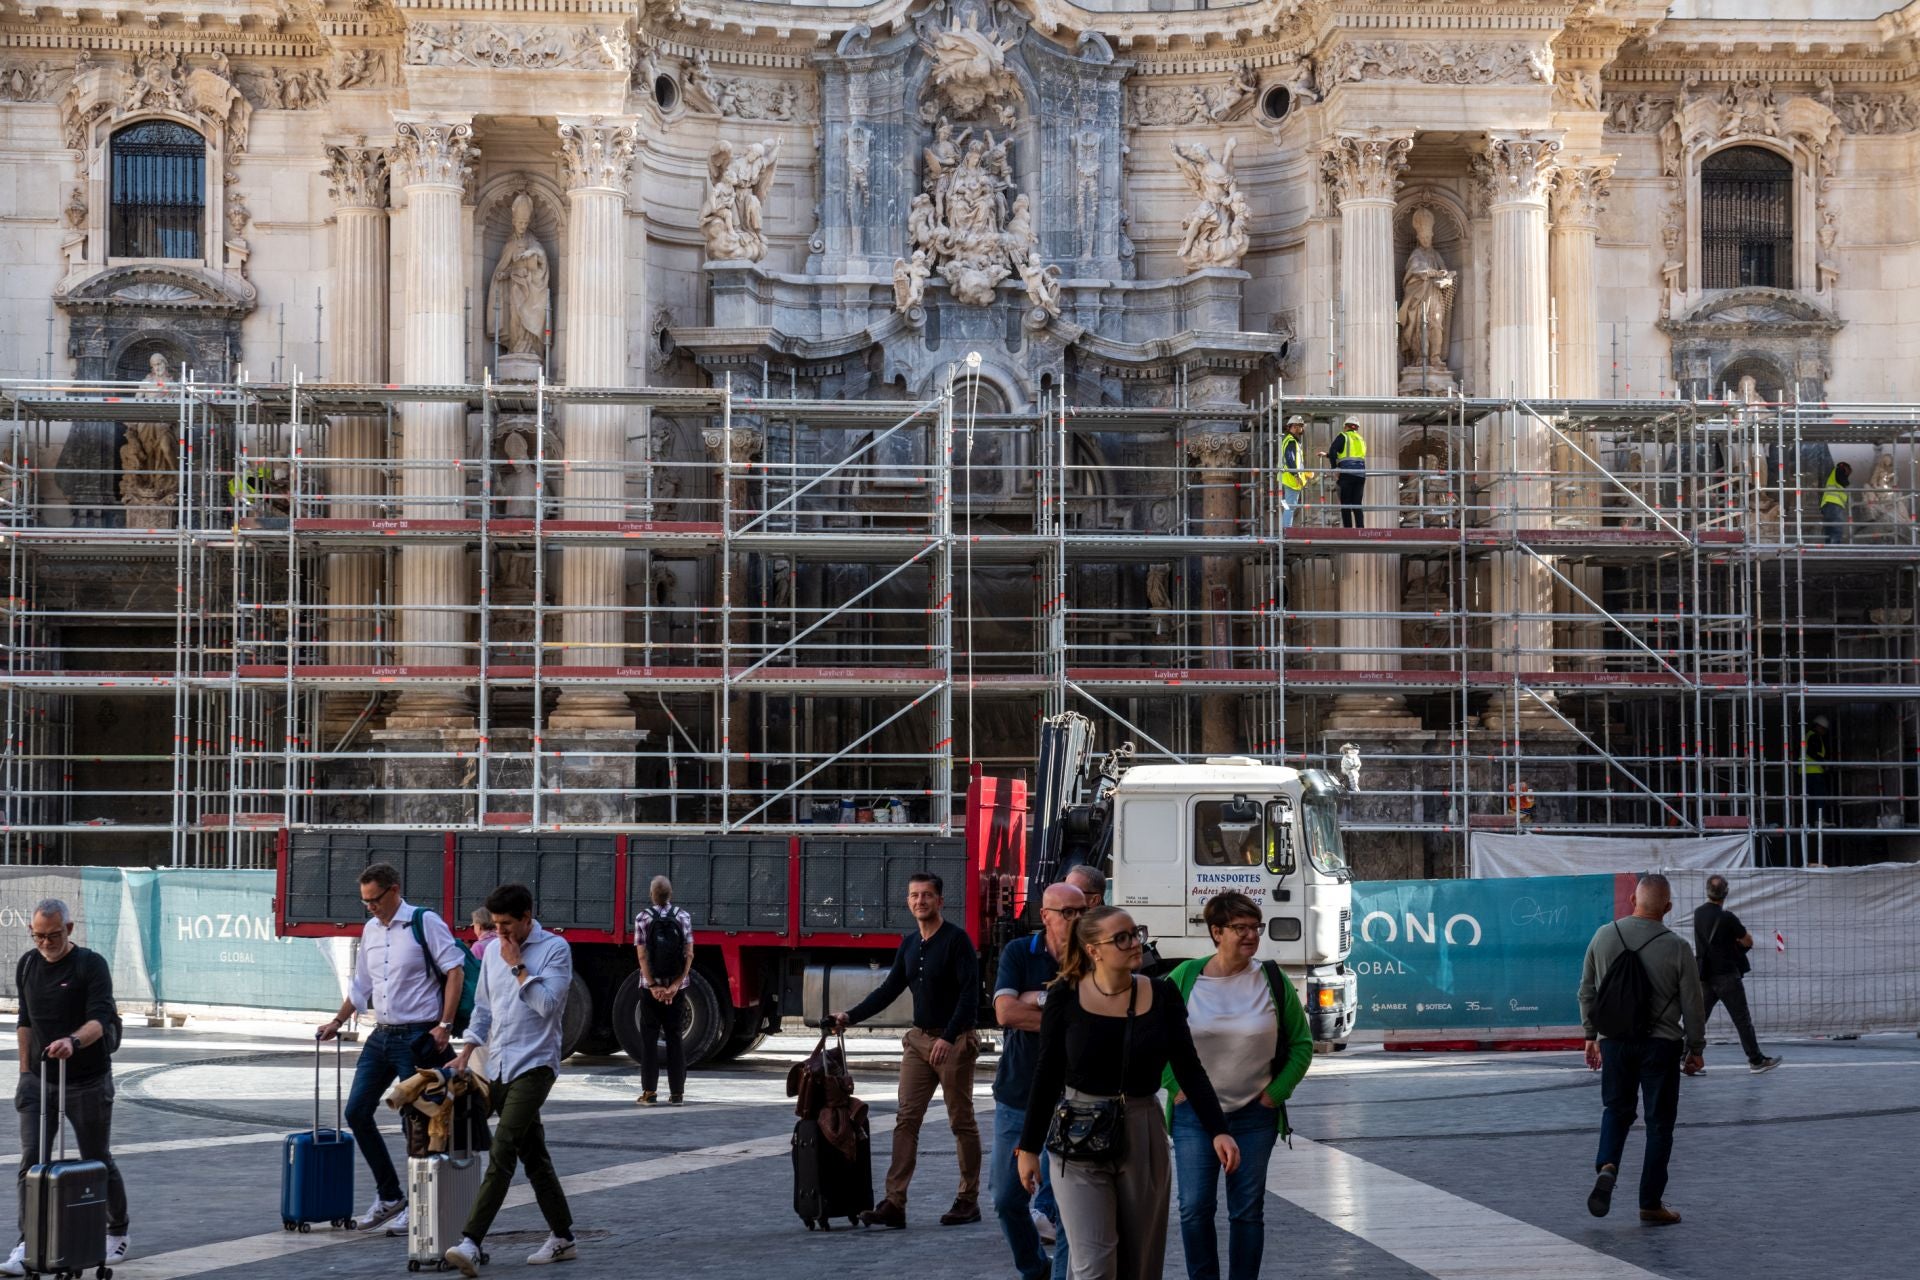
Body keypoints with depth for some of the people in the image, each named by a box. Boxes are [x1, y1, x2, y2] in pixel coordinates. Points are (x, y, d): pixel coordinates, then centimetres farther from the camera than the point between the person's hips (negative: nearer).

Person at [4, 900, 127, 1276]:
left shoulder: (91, 965, -13)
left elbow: (100, 1019, -24)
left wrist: (72, 1041, -43)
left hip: (87, 1082, -4)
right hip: (39, 1080, 4)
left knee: (97, 1161, 7)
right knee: (31, 1160, -8)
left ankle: (118, 1233, 28)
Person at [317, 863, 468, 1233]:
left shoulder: (425, 922, -8)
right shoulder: (371, 929, 13)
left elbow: (455, 971, -12)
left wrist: (444, 1025, -16)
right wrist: (338, 1022, 22)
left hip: (417, 1036, -7)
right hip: (381, 1036, 7)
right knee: (357, 1112, 3)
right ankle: (388, 1196, 13)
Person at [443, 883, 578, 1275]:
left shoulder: (555, 948, -7)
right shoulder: (493, 950, 12)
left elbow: (547, 1003, -17)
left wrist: (517, 966, -14)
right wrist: (466, 1052, 9)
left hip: (534, 1064, -7)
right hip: (499, 1066, 7)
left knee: (502, 1152, -17)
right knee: (532, 1155, 11)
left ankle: (471, 1242, -24)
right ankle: (562, 1238, 20)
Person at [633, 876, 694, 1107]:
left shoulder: (643, 919, -5)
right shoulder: (683, 918, 0)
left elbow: (642, 956, -10)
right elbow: (689, 955, -6)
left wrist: (653, 986, -10)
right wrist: (675, 985, -8)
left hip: (651, 986, -2)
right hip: (676, 987, 2)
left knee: (649, 1038, 5)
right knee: (674, 1037, 8)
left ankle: (649, 1091, 2)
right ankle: (676, 1092, 6)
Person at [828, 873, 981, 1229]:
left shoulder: (956, 940, -9)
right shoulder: (909, 944, 11)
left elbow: (969, 993, -16)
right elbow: (889, 990, 17)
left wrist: (948, 1038, -23)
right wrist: (850, 1017, 7)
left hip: (954, 1042, -6)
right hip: (919, 1040, 7)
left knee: (962, 1122, 2)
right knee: (906, 1120, -1)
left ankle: (969, 1201, 10)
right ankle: (894, 1203, -5)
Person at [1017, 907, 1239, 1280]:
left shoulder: (1161, 995, -3)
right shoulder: (1066, 997, -7)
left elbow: (1189, 1069, -2)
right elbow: (1046, 1076, -1)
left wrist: (1218, 1131, -13)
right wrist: (1029, 1147, 1)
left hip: (1143, 1137, 3)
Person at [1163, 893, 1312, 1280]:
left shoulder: (1272, 980, -1)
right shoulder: (1185, 978, -3)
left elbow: (1301, 1043, 6)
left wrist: (1276, 1092, -1)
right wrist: (1175, 1086, -1)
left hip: (1254, 1116, 1)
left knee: (1247, 1211, 5)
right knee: (1195, 1208, -3)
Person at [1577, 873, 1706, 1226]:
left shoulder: (1604, 937, -2)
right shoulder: (1676, 948, -11)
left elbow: (1587, 992, 7)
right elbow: (1693, 1005, -5)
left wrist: (1590, 1034, 19)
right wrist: (1695, 1049, 8)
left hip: (1613, 1041, 3)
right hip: (1661, 1044, -3)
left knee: (1616, 1109, 18)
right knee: (1659, 1122, 7)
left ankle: (1606, 1167, -8)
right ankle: (1651, 1204, 10)